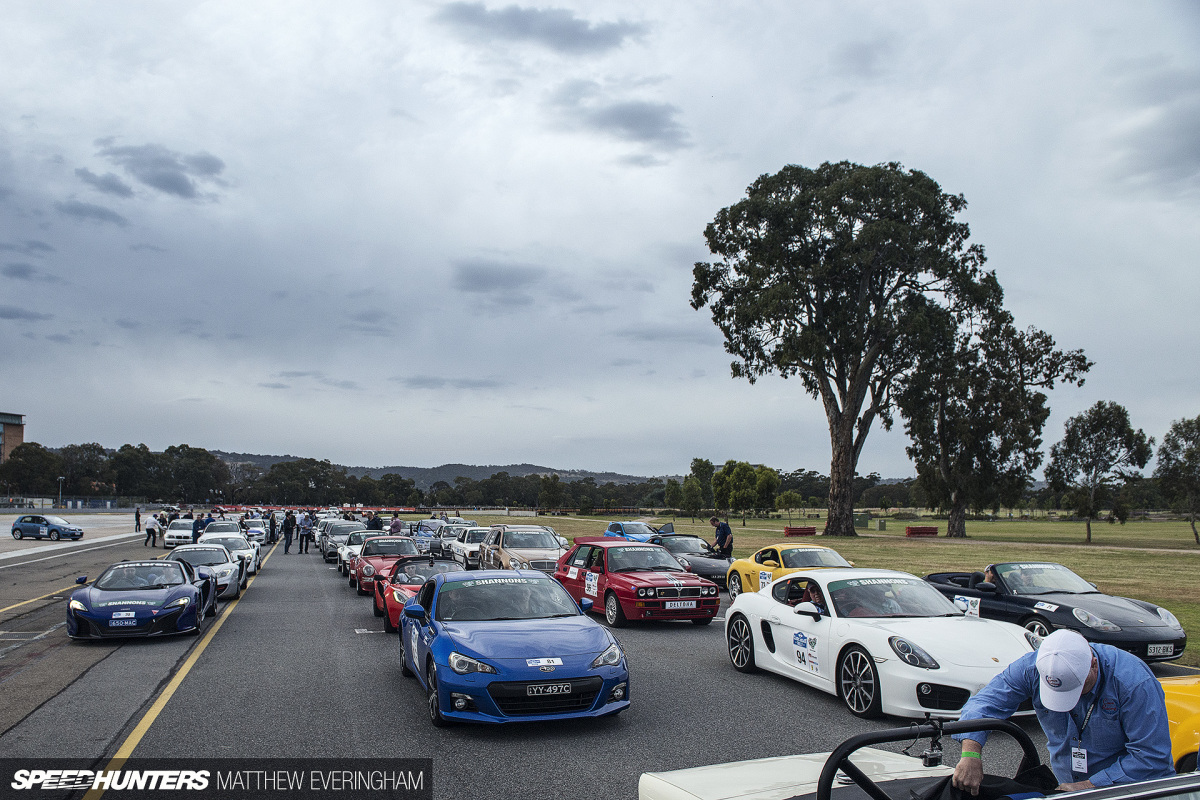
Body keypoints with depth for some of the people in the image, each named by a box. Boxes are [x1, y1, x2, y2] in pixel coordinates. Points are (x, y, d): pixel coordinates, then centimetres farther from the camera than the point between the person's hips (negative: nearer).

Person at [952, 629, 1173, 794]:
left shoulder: (1133, 682, -27)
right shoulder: (1032, 668, -18)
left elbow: (1152, 757, -23)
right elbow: (985, 702, -18)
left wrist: (1091, 786, -24)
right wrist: (970, 754, -35)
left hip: (1134, 790, -3)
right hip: (1068, 786, 3)